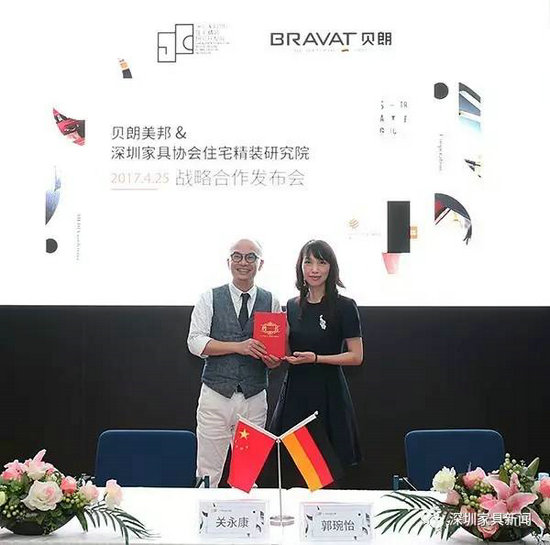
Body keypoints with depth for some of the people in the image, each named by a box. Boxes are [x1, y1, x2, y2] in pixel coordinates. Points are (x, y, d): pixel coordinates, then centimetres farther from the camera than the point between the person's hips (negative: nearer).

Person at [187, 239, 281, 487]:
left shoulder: (271, 302, 9)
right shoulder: (210, 299, 3)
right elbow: (195, 341, -6)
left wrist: (273, 359, -13)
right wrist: (239, 347, -16)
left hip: (255, 400, 2)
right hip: (216, 395, -1)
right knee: (208, 474, 1)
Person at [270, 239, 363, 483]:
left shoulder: (344, 306, -4)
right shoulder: (292, 306, 11)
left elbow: (356, 356, -7)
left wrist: (316, 358, -16)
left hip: (328, 392, -4)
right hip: (294, 390, 5)